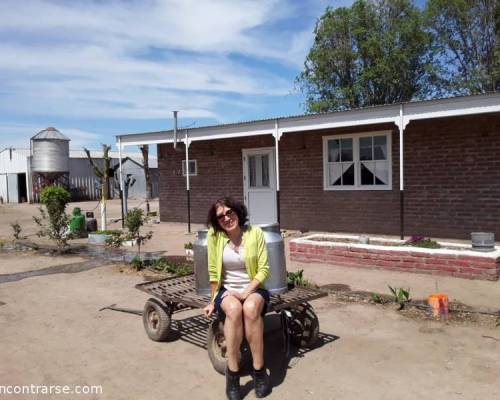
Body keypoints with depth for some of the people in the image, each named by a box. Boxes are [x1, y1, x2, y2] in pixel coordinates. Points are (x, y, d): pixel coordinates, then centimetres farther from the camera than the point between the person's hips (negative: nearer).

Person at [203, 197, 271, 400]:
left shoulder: (255, 233, -8)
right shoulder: (214, 236, -6)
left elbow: (264, 270, -8)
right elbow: (213, 273, 1)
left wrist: (245, 293, -19)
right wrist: (213, 301, 2)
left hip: (253, 289, 0)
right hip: (227, 291, 0)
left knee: (250, 308, -36)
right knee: (234, 309, -36)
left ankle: (259, 369, -22)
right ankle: (232, 371, -23)